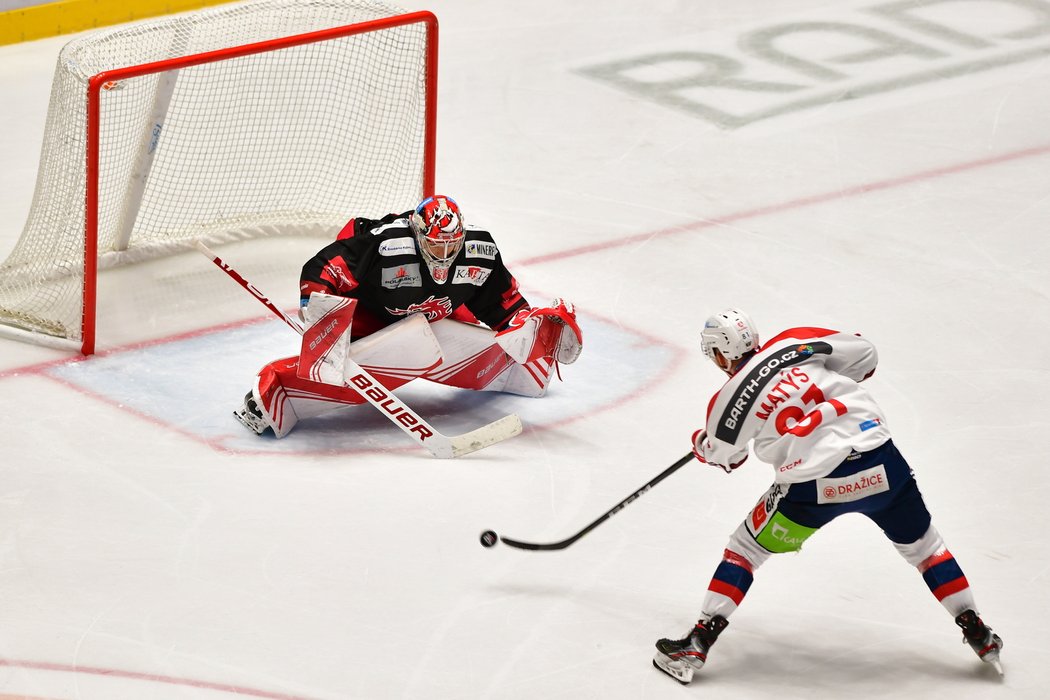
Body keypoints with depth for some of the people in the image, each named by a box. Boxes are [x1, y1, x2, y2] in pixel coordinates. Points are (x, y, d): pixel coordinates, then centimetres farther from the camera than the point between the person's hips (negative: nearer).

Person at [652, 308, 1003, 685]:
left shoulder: (728, 401, 3)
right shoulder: (796, 342, 7)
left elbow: (723, 456, 21)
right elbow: (864, 353, 13)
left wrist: (701, 444, 44)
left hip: (813, 488, -2)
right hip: (882, 465, 2)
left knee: (746, 548, 19)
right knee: (921, 544, 26)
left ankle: (698, 643, 13)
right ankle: (978, 633, 29)